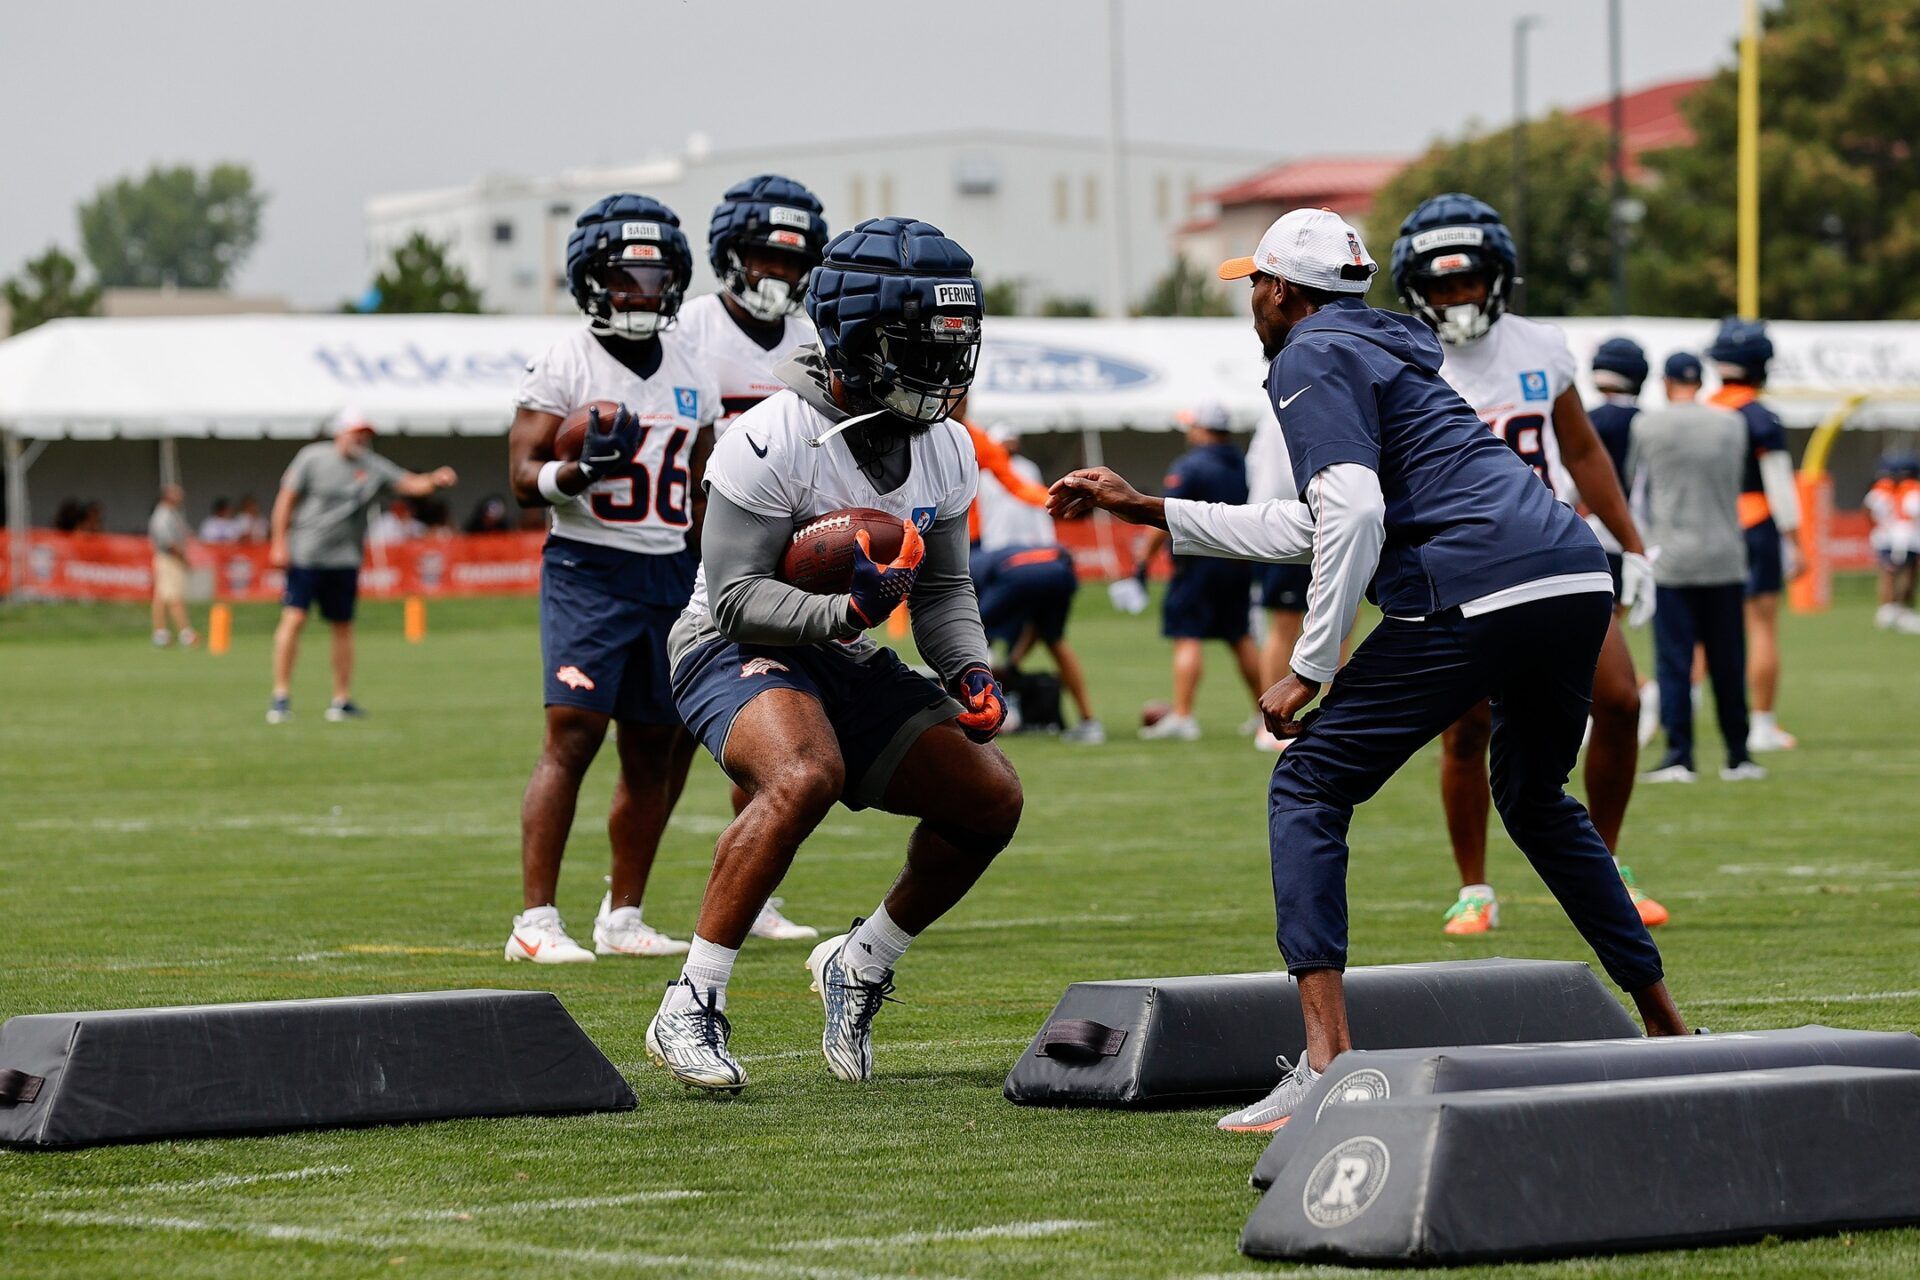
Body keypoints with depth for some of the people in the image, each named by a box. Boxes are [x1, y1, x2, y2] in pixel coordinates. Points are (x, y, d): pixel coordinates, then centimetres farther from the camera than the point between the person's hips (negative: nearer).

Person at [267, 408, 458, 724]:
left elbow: (410, 483, -3)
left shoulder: (373, 468, 6)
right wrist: (279, 543, -8)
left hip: (344, 559, 4)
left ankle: (342, 699, 14)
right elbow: (287, 498, -1)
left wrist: (434, 481, -25)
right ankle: (281, 695, -8)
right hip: (304, 554, -4)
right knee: (294, 618, -12)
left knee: (343, 626, 7)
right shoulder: (313, 458, -2)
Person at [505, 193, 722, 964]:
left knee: (653, 750, 7)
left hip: (670, 576, 6)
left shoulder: (693, 373, 13)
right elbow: (524, 479, -8)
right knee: (572, 735, -15)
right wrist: (581, 470, -28)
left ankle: (623, 918, 16)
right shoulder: (564, 367, -5)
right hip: (588, 572, -6)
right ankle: (535, 921, -14)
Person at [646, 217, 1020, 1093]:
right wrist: (847, 611, -36)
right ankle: (690, 1010, -31)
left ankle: (862, 964, 19)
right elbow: (735, 597, -22)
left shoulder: (943, 449, 2)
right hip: (738, 653, -8)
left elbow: (944, 591, 12)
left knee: (991, 797, -2)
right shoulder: (771, 441, -22)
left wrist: (970, 672, -8)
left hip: (847, 662, 8)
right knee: (806, 775, -37)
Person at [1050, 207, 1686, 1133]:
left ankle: (1327, 1062, -14)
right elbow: (1309, 528, 37)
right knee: (1535, 800, 30)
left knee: (1309, 791, 0)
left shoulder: (1311, 360, 3)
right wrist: (1145, 511, 41)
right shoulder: (1389, 350, 31)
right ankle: (1664, 1029, 30)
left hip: (1477, 598, -9)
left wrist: (1308, 670, -11)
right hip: (1580, 579, 9)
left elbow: (1354, 513, -14)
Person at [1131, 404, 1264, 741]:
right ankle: (1263, 714, 20)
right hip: (1241, 566, 7)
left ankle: (1181, 716, -17)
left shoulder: (1189, 466, -10)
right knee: (1241, 638, 16)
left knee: (1188, 638, -9)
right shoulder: (1245, 465, 12)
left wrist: (1143, 560, -10)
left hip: (1198, 562, -7)